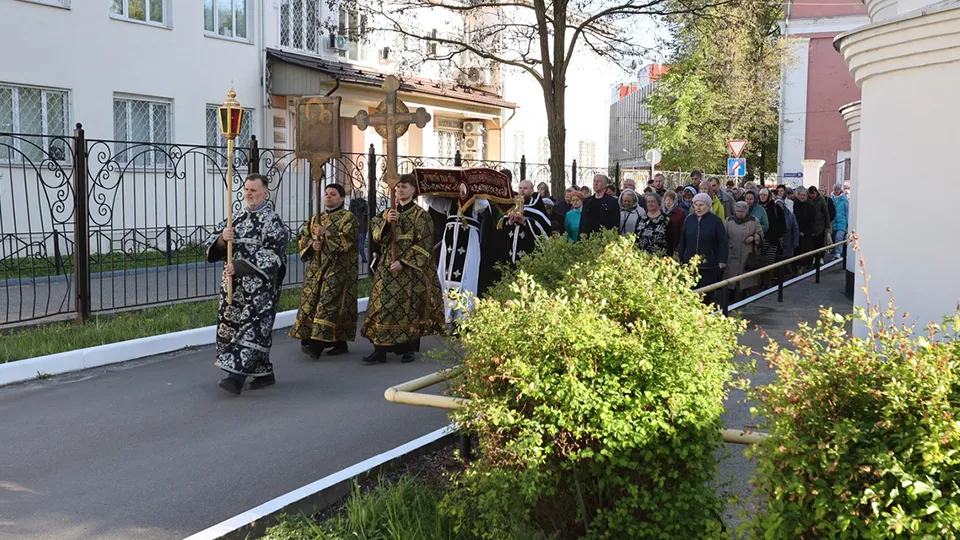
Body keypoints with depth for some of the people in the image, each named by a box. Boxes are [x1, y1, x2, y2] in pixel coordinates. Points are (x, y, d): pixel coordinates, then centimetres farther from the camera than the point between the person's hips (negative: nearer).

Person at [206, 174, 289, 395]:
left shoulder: (272, 221, -7)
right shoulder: (238, 217, 13)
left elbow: (272, 255, -16)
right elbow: (213, 246, 11)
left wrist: (239, 266, -21)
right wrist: (222, 238, -13)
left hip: (259, 286, -7)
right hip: (235, 284, 7)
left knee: (251, 328, -11)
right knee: (231, 326, 10)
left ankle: (236, 376, -17)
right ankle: (264, 373, 21)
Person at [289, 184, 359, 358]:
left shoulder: (348, 218, -2)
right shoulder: (316, 219, 18)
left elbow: (347, 240, -14)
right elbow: (303, 238, 15)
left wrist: (325, 232, -17)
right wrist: (311, 244, -7)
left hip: (337, 268, -7)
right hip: (316, 266, 7)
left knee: (329, 303, -14)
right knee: (312, 301, 4)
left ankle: (318, 344, -21)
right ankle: (339, 342, 10)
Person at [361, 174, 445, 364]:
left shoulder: (420, 215, -4)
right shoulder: (388, 213, 12)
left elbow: (423, 245, -10)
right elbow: (376, 236, 4)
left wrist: (403, 262, -16)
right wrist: (386, 222, -15)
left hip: (410, 270, -4)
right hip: (386, 268, 5)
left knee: (409, 308, 1)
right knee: (383, 306, -1)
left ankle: (409, 349, 12)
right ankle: (380, 350, 1)